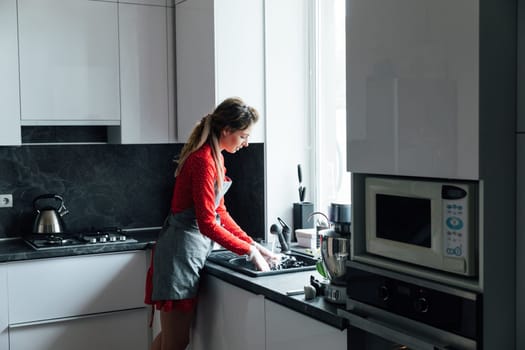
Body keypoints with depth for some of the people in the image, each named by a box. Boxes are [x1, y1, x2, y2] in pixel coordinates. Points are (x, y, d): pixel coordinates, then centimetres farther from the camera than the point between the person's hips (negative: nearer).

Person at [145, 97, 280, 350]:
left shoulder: (213, 157, 11)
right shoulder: (204, 161, -20)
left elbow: (220, 213, 14)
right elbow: (207, 223, -23)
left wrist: (253, 244, 7)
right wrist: (249, 251, -16)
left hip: (190, 251, 10)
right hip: (181, 252, -10)